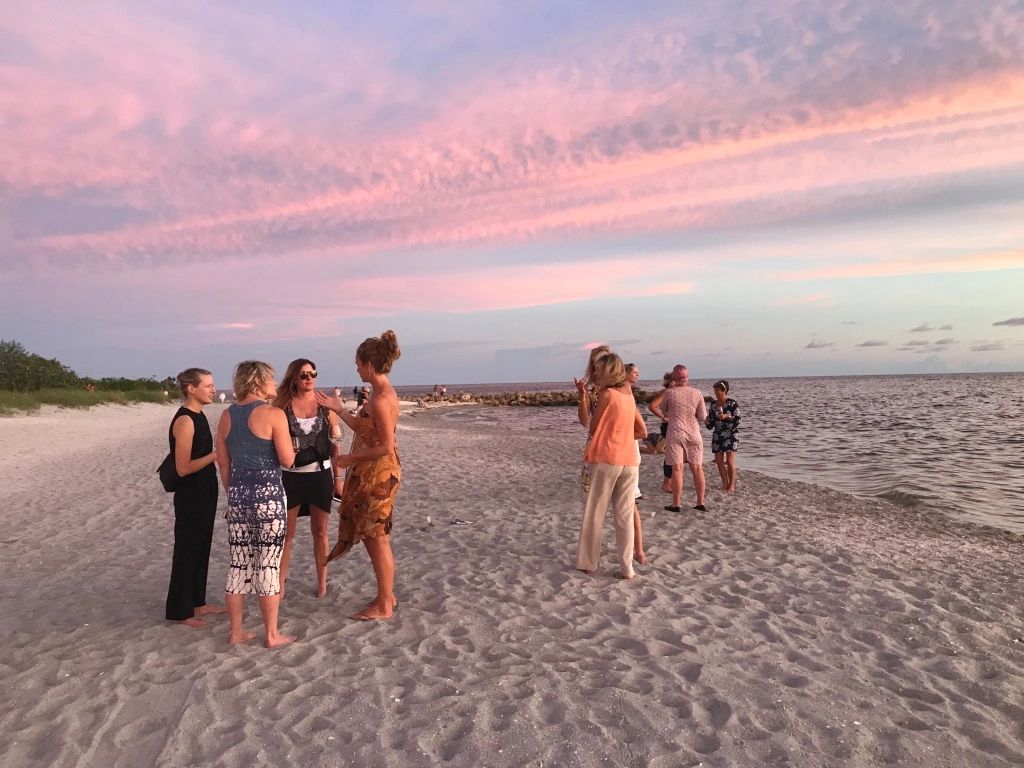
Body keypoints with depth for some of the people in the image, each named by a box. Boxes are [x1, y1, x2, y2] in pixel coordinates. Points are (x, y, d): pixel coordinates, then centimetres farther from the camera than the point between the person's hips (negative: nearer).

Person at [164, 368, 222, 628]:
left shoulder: (199, 416, 8)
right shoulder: (184, 420, -19)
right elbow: (183, 468, -22)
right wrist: (215, 455, -25)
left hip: (204, 493, 9)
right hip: (190, 496, -9)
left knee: (201, 548, 17)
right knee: (187, 550, 3)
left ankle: (197, 602, 30)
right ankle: (179, 610, 17)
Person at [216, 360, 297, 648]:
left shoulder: (227, 415, 7)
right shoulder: (273, 414, -12)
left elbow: (223, 462, 12)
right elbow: (287, 460, -13)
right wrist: (290, 445, 7)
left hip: (238, 494, 6)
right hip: (268, 494, -6)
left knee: (238, 564, 13)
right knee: (268, 565, 3)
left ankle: (236, 631, 23)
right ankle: (272, 635, 13)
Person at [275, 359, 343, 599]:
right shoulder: (283, 406, -3)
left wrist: (338, 476, 2)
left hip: (320, 473, 1)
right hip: (291, 475, -1)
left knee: (320, 530, 10)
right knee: (286, 532, 6)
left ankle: (322, 582, 23)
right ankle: (281, 583, 20)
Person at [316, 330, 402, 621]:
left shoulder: (381, 399, -21)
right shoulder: (382, 393, 10)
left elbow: (386, 447, -24)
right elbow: (364, 429, 20)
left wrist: (349, 458, -15)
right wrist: (338, 409, 19)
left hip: (379, 475, -10)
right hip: (368, 475, 10)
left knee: (377, 539, 2)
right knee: (369, 535, 18)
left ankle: (384, 605, 16)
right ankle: (386, 594, 30)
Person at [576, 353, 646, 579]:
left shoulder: (606, 393, -5)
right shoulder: (628, 395, 14)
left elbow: (593, 428, 2)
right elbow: (642, 431, 19)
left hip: (606, 459, -6)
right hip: (629, 461, 6)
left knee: (594, 514, 5)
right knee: (625, 516, 8)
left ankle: (587, 563, 12)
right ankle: (627, 568, 9)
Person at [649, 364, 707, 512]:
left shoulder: (669, 392, -6)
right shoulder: (697, 393, -1)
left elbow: (662, 411, 10)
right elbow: (703, 417, 4)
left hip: (675, 434, -2)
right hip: (694, 434, 2)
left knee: (677, 468, -1)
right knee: (697, 468, 9)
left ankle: (676, 504, 1)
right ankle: (701, 502, 14)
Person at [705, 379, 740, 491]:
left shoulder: (732, 403, -6)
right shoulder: (713, 404, 7)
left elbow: (737, 419, -9)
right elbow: (711, 425, 10)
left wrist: (727, 416, -24)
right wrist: (706, 421, -11)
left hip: (730, 435, -5)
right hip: (717, 436, 5)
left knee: (730, 462, -7)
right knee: (719, 462, 4)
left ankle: (732, 485, 2)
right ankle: (725, 484, 17)